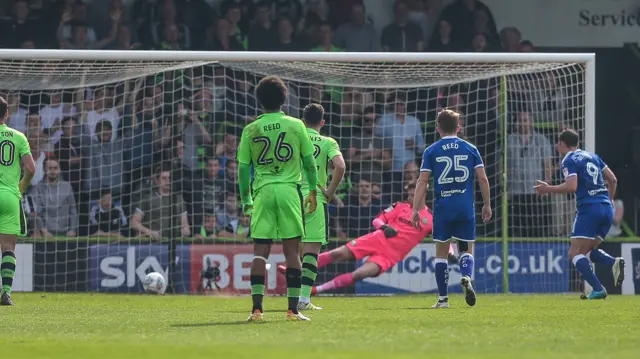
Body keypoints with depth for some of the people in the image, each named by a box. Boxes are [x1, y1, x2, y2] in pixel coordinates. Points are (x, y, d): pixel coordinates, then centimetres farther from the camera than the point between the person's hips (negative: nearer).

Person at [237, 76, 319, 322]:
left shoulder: (250, 130, 4)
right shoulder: (296, 125, 3)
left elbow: (243, 168, 5)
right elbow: (309, 161, 6)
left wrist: (246, 200, 14)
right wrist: (313, 191, 18)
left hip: (263, 191, 1)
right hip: (290, 190, -1)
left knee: (260, 251, 2)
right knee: (292, 250, 3)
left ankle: (257, 308, -6)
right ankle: (293, 309, -1)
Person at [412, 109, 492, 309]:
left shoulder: (431, 151, 2)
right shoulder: (470, 149, 5)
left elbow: (422, 182, -3)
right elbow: (482, 179, 2)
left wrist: (416, 209, -1)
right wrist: (487, 205, 12)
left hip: (442, 207, -1)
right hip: (466, 208, 1)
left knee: (441, 253, 9)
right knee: (466, 249, 11)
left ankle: (443, 298, 5)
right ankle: (466, 277, -21)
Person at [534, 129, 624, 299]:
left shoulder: (569, 161, -2)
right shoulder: (592, 156, 20)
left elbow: (571, 186, -17)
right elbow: (612, 179, 20)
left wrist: (548, 189, -5)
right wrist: (609, 200, 35)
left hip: (589, 208, -8)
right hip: (606, 208, 8)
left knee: (575, 254, -5)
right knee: (586, 250, 17)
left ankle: (598, 289, -21)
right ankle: (614, 262, -11)